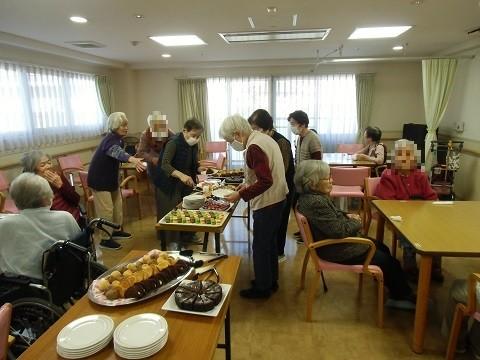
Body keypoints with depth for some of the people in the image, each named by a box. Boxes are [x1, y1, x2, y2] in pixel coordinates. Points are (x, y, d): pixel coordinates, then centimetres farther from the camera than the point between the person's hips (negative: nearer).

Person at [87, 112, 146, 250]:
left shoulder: (118, 139, 3)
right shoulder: (111, 139, -26)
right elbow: (116, 151, -50)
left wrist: (134, 160, 12)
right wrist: (132, 159, -69)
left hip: (111, 177, 9)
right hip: (99, 179, -9)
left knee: (117, 205, 16)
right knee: (106, 209, -7)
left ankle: (116, 231, 32)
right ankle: (105, 239, 3)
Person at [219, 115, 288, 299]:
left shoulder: (254, 147, -22)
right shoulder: (264, 138, 8)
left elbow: (266, 181, -27)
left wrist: (241, 195, -22)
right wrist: (248, 183, 12)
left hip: (267, 203, -10)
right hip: (277, 198, 10)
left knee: (260, 247, 5)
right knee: (270, 243, 21)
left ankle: (262, 287, 21)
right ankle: (271, 280, 36)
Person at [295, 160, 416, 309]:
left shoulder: (312, 196, 0)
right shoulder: (316, 203, -33)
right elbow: (340, 231, -30)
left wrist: (347, 216, -1)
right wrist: (355, 222, -10)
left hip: (336, 242, 10)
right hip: (338, 252, -10)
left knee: (382, 248, 20)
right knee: (387, 260, 4)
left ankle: (398, 293, 33)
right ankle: (402, 297, 25)